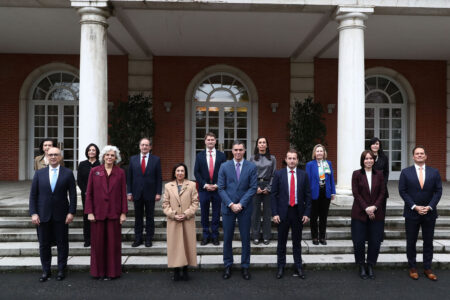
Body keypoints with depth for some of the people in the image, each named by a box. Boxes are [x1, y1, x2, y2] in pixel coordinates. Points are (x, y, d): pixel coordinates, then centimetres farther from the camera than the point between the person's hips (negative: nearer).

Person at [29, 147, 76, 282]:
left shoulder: (68, 173, 0)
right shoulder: (39, 173, 5)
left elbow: (73, 194, -1)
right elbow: (33, 195, 4)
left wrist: (71, 212, -8)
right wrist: (33, 213, -4)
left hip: (61, 215, -1)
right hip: (43, 215, 2)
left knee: (62, 244, 7)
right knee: (44, 244, 9)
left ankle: (61, 270, 21)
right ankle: (46, 271, 23)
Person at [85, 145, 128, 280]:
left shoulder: (120, 173, 2)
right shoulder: (94, 171, 3)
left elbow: (123, 194, 2)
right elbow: (89, 193, 2)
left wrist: (123, 213, -3)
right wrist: (89, 212, -4)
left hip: (114, 213, 0)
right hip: (98, 212, 0)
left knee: (113, 242, 5)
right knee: (98, 242, 6)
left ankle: (112, 271, 18)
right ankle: (99, 271, 21)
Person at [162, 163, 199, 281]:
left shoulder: (192, 185, 2)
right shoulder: (168, 186, 6)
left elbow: (195, 202, 0)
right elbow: (165, 204, 4)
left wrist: (186, 214, -11)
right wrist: (173, 215, -9)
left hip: (188, 220, 0)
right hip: (173, 221, 1)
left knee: (187, 244, 4)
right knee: (175, 245, 2)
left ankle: (185, 270, 16)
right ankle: (176, 272, 12)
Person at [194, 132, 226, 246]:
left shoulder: (221, 155, 4)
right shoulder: (199, 156, 5)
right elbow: (196, 172, 1)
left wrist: (217, 185, -9)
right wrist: (205, 185, -9)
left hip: (217, 189, 0)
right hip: (204, 189, 1)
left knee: (216, 214, 6)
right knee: (204, 214, 7)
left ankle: (215, 236, 17)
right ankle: (206, 236, 18)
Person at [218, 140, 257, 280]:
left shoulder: (251, 167, 0)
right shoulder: (224, 166, 2)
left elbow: (253, 188, -4)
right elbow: (221, 188, -1)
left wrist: (241, 204, -12)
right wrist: (231, 204, -11)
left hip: (245, 208, 0)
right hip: (228, 207, 1)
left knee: (245, 238, 7)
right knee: (227, 238, 7)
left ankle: (245, 266, 21)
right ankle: (227, 266, 22)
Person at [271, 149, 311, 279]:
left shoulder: (303, 175, 3)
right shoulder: (279, 174, -1)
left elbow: (308, 195, 4)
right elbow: (274, 194, -2)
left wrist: (307, 213, -3)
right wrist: (274, 213, -8)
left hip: (298, 212, 1)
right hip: (283, 212, -1)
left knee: (297, 241, 11)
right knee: (282, 241, 9)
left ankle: (298, 267, 23)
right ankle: (281, 267, 22)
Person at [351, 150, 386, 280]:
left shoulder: (379, 174, 7)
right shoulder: (356, 174, 0)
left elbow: (382, 193, 3)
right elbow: (356, 193, -5)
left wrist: (374, 207, -10)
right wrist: (366, 208, -12)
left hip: (376, 213, 2)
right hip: (360, 213, -2)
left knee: (375, 241, 3)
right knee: (359, 241, 0)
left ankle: (370, 266, 20)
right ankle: (362, 267, 17)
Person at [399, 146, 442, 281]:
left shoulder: (434, 172, 4)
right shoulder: (405, 172, -1)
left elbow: (438, 191, 1)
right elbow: (402, 191, -5)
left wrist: (429, 206, -11)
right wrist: (415, 207, -13)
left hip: (430, 213, 2)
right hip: (412, 213, -1)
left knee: (428, 242, 9)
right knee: (411, 242, 6)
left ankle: (427, 268, 21)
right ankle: (412, 267, 19)